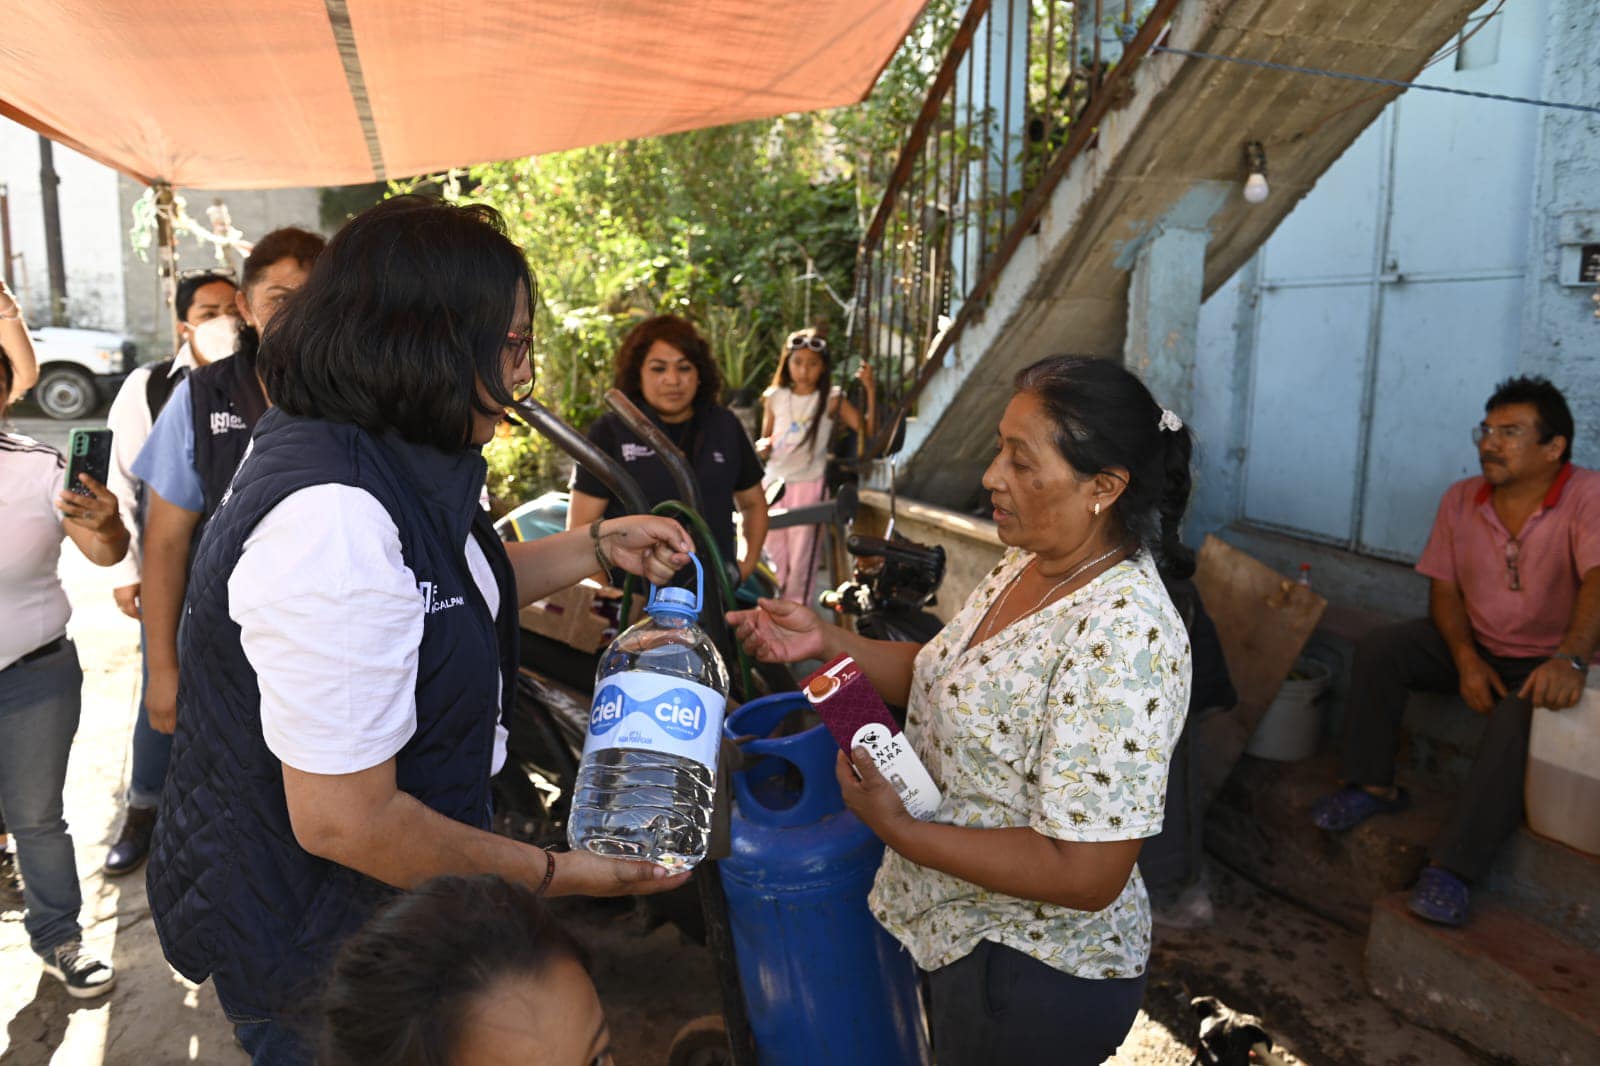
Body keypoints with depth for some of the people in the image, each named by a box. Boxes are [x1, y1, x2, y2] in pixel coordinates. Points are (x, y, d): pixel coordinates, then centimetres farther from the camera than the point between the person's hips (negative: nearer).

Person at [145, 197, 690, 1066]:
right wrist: (550, 874, -19)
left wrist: (597, 548, 9)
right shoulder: (333, 516, -33)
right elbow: (343, 822, -31)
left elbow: (449, 588, 19)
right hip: (314, 953, -9)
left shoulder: (385, 463, -1)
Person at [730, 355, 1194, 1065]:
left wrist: (898, 829, -26)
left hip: (1036, 979, -8)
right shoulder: (1030, 564, -3)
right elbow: (948, 678, 9)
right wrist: (827, 642, -5)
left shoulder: (1122, 638, -32)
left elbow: (1086, 876, -31)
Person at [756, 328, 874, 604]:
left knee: (801, 554, 2)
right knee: (773, 553, 11)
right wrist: (762, 446, -8)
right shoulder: (774, 398, 5)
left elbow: (867, 429, -14)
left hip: (809, 485, -3)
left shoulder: (831, 400, -5)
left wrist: (871, 390, -23)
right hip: (774, 482, 3)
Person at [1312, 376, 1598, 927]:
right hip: (1474, 646, 5)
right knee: (1379, 648, -15)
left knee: (1522, 716, -34)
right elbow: (1443, 588, 1)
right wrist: (1466, 658, -16)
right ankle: (1372, 785, -2)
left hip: (1545, 662, -5)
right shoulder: (1461, 499, -2)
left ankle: (1450, 868, -31)